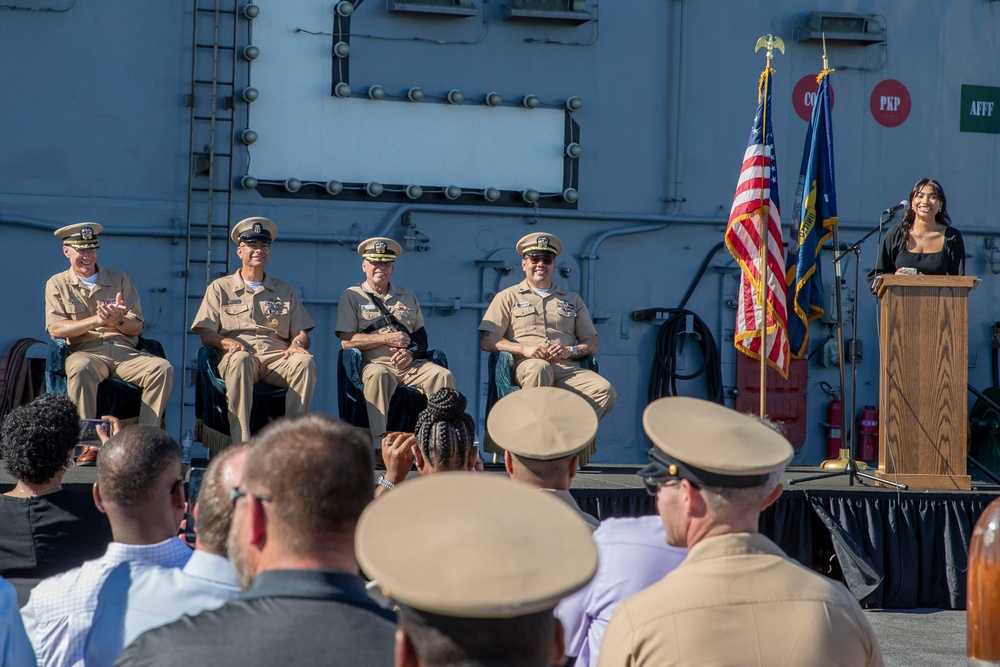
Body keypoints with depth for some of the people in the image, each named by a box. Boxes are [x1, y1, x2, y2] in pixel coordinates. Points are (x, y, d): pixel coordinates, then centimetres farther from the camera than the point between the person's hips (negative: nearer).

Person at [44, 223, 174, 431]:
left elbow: (137, 328, 12)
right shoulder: (57, 284, 14)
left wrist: (119, 321, -13)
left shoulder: (119, 280, 18)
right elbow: (55, 328, -1)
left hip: (124, 351, 3)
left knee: (163, 369, -27)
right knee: (80, 369, -40)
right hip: (86, 352, -3)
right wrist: (96, 320, -14)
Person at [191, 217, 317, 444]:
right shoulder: (220, 288, 19)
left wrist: (297, 343, -6)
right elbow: (206, 333, 9)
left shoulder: (285, 291, 25)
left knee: (305, 362, -32)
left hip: (277, 357, 2)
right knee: (240, 360, -40)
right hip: (239, 353, -2)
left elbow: (302, 333, 19)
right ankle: (241, 444, -44)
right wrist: (229, 342, -13)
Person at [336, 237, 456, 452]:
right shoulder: (351, 296, 12)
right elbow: (347, 341, -1)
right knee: (378, 375, -39)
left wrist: (411, 353, -7)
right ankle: (378, 445, -46)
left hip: (411, 363, 4)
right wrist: (387, 339, -7)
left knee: (443, 376, -25)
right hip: (375, 362, -4)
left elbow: (422, 338, 18)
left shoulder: (408, 297, 25)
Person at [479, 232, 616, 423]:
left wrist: (570, 351, -3)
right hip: (526, 365, -3)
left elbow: (592, 345, 20)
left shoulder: (572, 300, 27)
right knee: (539, 368, -42)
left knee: (605, 391, -28)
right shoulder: (508, 297, 19)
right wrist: (524, 349, -8)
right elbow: (486, 341, 7)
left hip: (567, 368, 3)